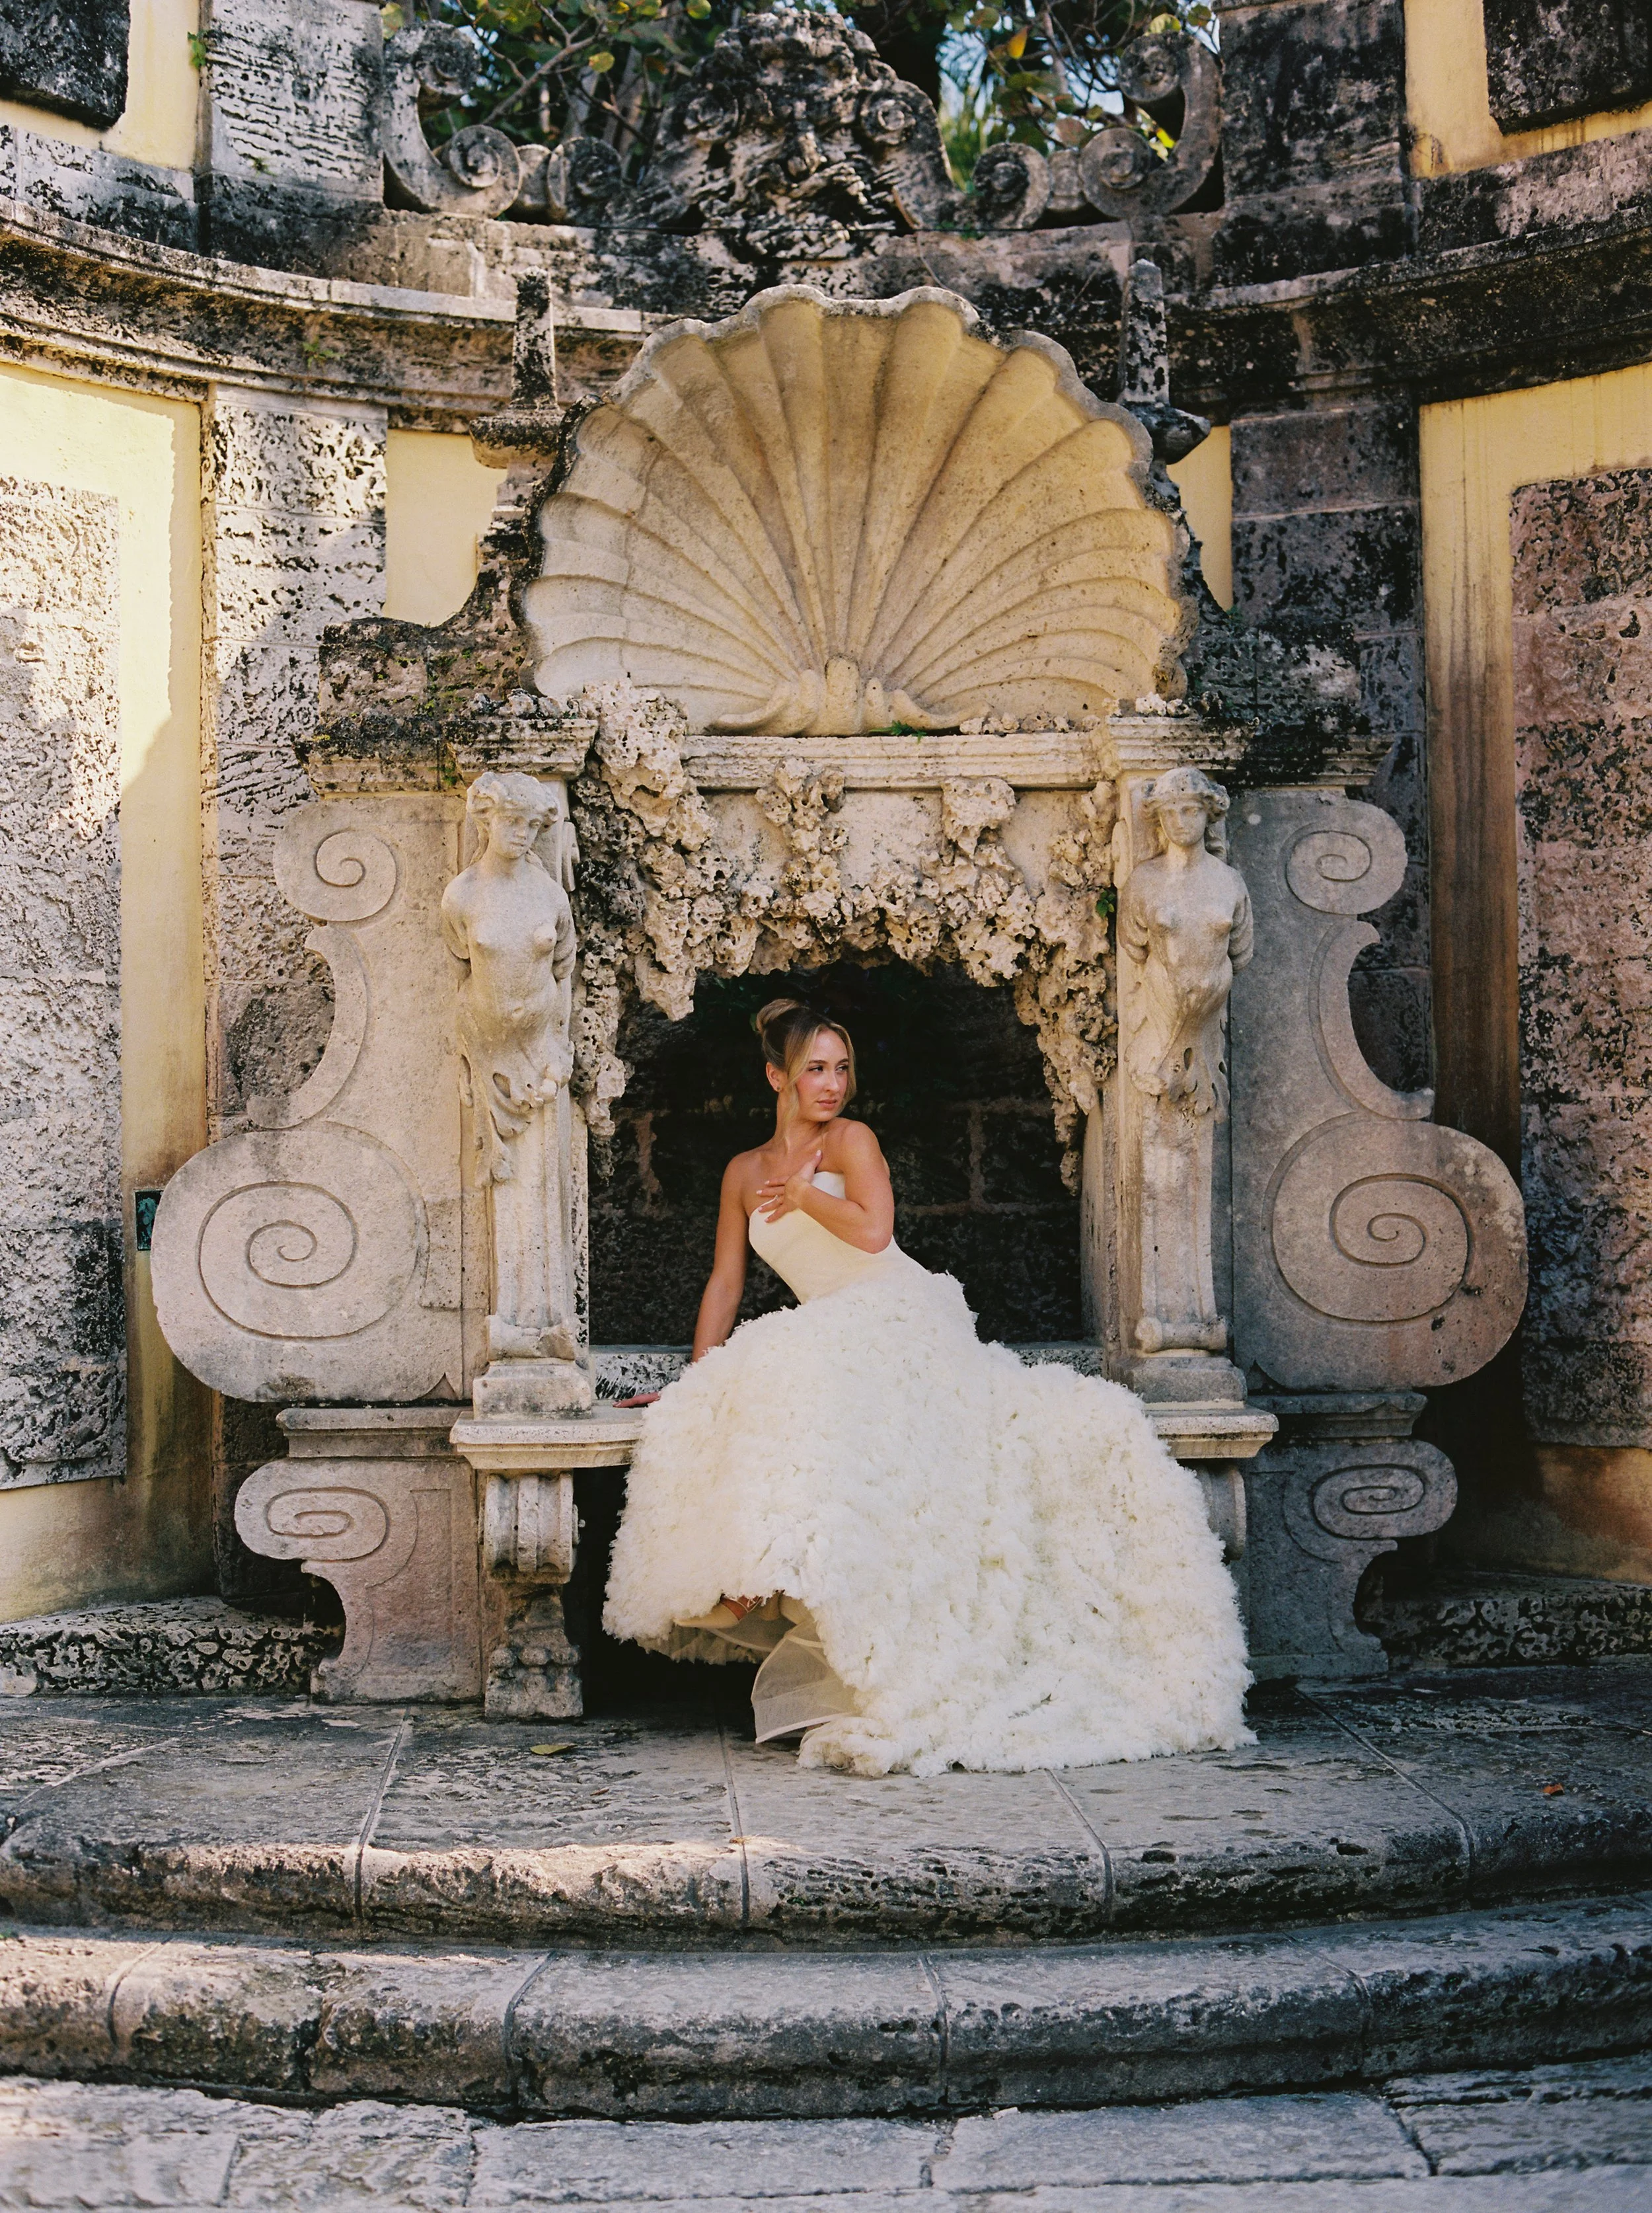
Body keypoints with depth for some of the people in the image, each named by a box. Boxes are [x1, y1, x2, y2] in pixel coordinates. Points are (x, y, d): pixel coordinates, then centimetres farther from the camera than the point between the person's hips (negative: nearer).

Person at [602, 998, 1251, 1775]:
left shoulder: (851, 1141, 6)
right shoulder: (744, 1172, 20)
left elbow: (873, 1229, -12)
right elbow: (725, 1282, 20)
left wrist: (800, 1192, 1)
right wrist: (697, 1381, 12)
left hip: (901, 1322, -5)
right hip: (829, 1343, 5)